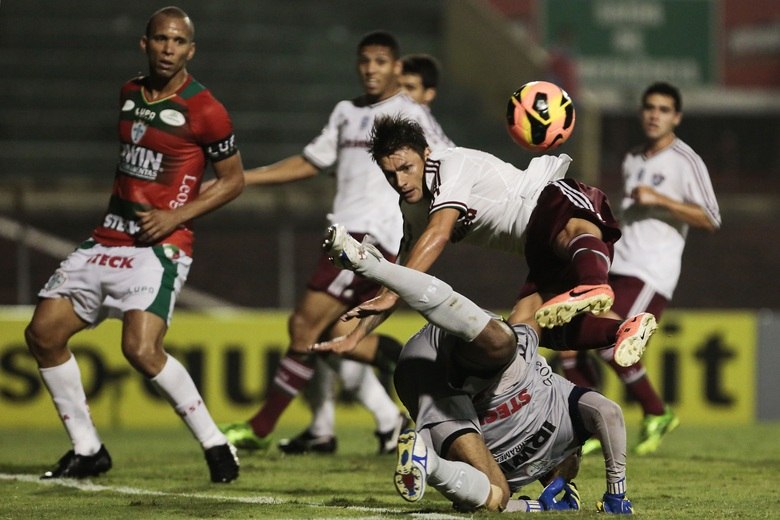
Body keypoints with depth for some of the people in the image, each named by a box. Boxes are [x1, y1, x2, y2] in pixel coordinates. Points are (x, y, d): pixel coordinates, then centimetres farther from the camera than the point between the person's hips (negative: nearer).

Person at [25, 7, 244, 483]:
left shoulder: (204, 110, -8)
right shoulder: (126, 95, 11)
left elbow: (234, 180, -2)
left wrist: (176, 216, -11)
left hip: (159, 246, -7)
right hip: (106, 241, 7)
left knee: (142, 350, -25)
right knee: (43, 333, 0)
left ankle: (216, 445, -9)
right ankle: (87, 450, 11)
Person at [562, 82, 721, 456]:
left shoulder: (685, 162, -5)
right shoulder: (632, 161, 19)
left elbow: (710, 220, -14)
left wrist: (659, 200, -20)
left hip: (651, 273, -8)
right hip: (616, 268, 8)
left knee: (610, 343, -22)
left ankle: (656, 414, -1)